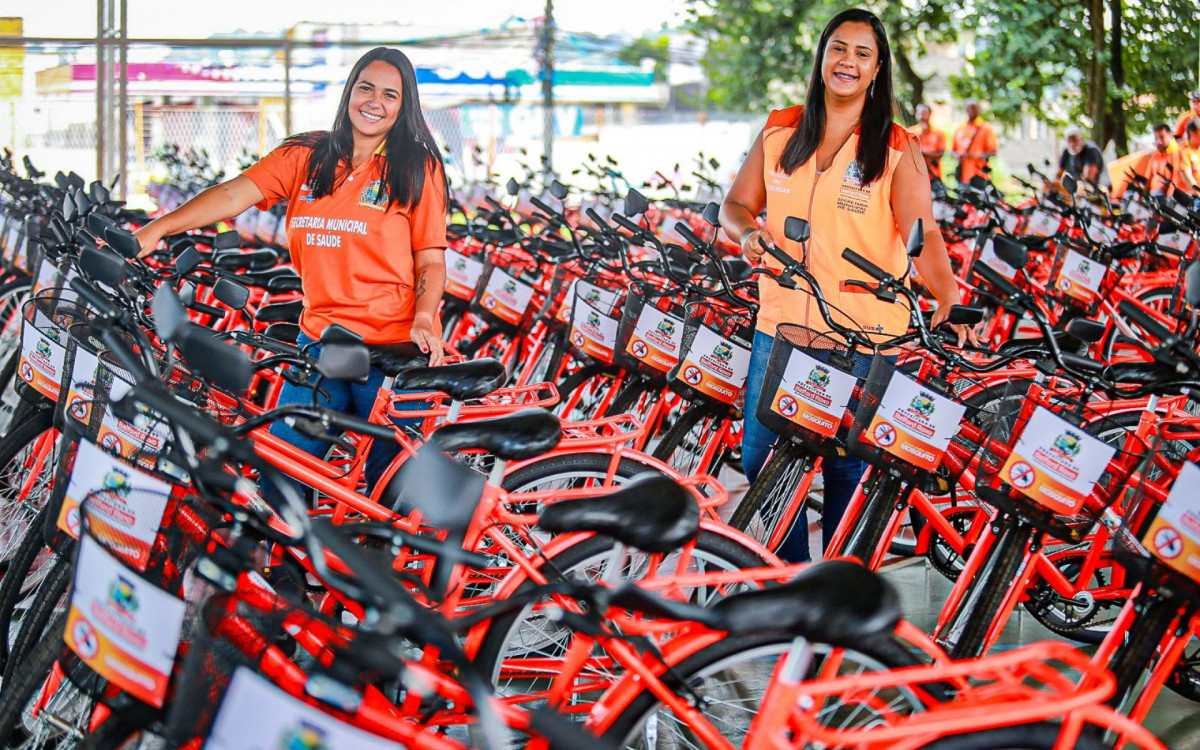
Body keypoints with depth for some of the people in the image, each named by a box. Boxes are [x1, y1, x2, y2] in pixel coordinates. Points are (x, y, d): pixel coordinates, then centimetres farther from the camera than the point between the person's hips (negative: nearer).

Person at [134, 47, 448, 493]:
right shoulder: (305, 156, 9)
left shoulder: (419, 168, 3)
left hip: (395, 351, -3)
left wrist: (423, 319, -17)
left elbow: (432, 260, 1)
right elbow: (233, 195, -2)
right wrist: (157, 228, -14)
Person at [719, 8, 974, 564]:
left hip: (863, 336, -3)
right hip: (781, 324, 4)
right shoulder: (780, 132, 7)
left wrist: (948, 297, -27)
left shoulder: (897, 149, -3)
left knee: (848, 469, 3)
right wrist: (747, 233, -11)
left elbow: (923, 234, -12)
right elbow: (737, 204, 12)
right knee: (760, 460, 7)